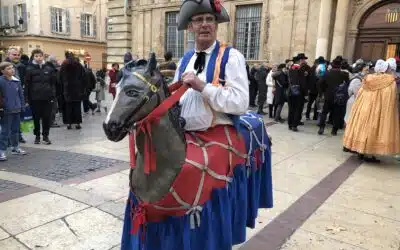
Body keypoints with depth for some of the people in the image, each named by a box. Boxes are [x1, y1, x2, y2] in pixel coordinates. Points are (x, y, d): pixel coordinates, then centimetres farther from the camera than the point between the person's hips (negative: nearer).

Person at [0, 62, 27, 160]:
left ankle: (15, 147, 31)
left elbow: (21, 94, 12)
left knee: (15, 130, 17)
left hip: (17, 110, 6)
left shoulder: (17, 81, 6)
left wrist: (22, 106, 11)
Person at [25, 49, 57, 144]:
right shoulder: (30, 69, 0)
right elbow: (27, 85, -1)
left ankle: (46, 136, 16)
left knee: (47, 117, 4)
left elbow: (53, 83, 5)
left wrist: (53, 95, -2)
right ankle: (37, 135, 22)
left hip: (47, 97, 1)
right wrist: (28, 97, -6)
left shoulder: (49, 68, 5)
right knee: (36, 117, 8)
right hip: (35, 97, -1)